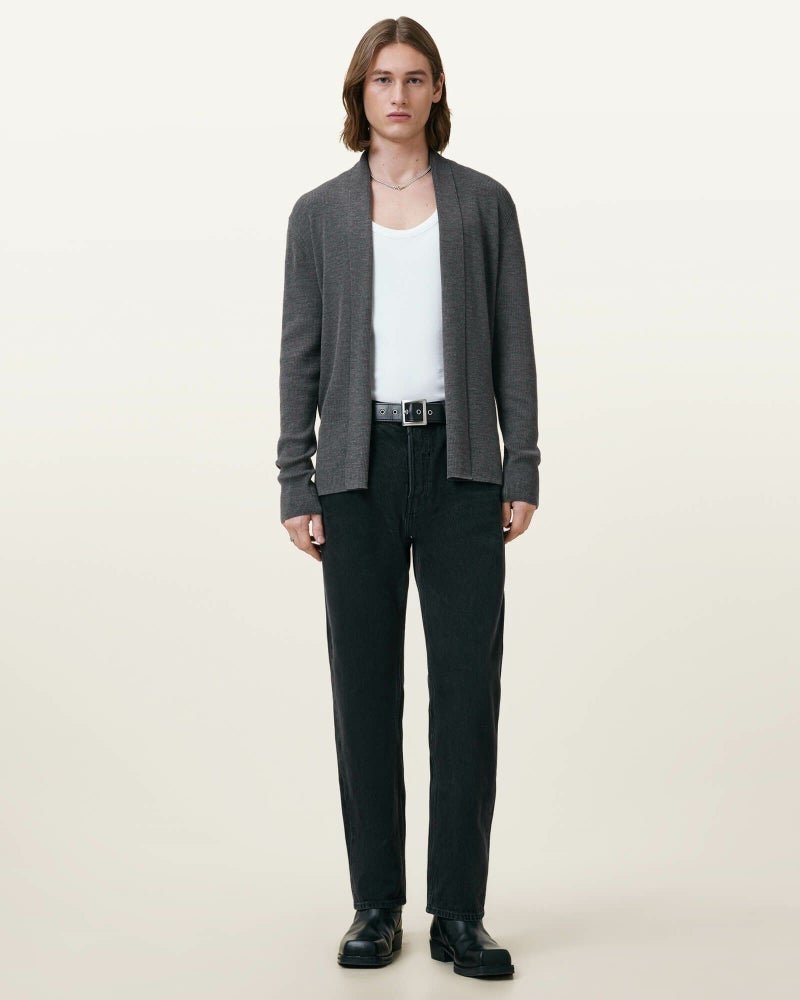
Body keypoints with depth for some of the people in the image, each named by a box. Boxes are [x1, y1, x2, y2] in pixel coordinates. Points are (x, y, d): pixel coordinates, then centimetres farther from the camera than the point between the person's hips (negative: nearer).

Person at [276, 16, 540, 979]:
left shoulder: (484, 203, 7)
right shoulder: (320, 213, 7)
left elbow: (512, 345, 5)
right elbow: (301, 354, 5)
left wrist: (522, 473, -1)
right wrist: (296, 487, -1)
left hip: (460, 462, 0)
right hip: (362, 464, 0)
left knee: (468, 684, -2)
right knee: (366, 689, 4)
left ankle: (459, 914, 7)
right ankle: (376, 906, 15)